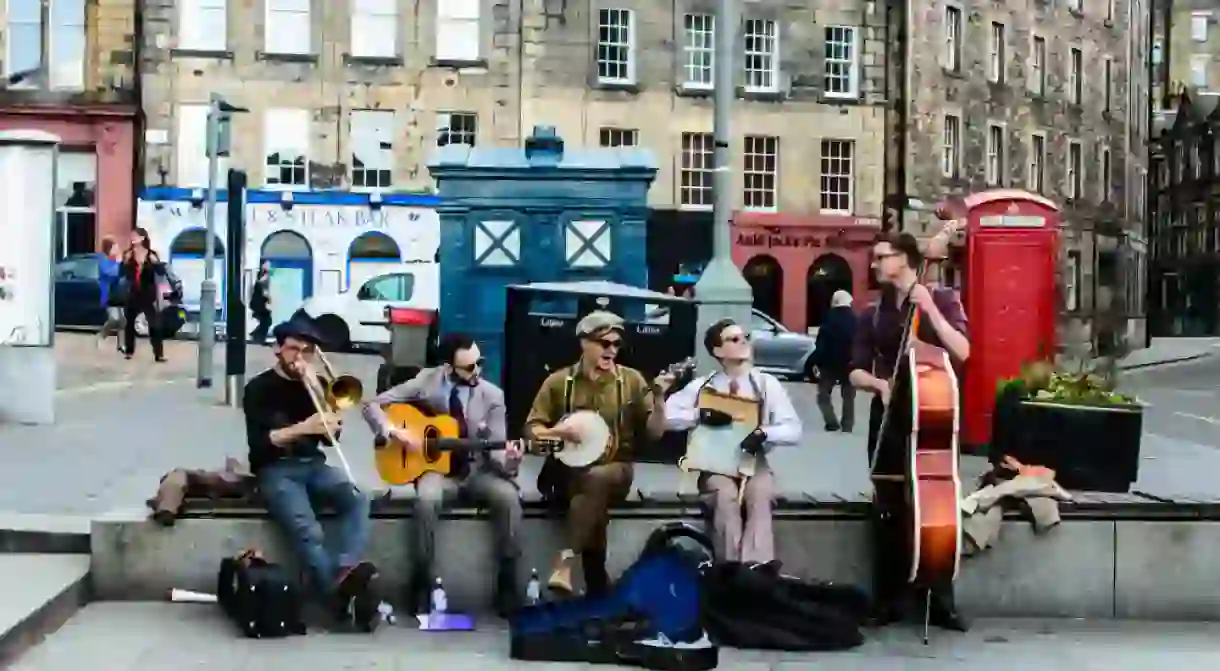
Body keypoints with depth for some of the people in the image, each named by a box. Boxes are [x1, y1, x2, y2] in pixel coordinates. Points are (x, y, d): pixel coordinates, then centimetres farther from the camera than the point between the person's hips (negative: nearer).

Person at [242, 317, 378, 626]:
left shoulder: (317, 384, 15)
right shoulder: (259, 388, 2)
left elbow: (330, 436, 3)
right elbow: (258, 444, -11)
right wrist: (303, 428, -22)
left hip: (313, 465, 4)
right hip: (275, 470, -4)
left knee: (357, 499, -28)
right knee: (307, 531, -32)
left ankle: (345, 573, -48)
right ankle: (341, 598, -37)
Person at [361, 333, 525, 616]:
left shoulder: (492, 395, -3)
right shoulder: (426, 381, -6)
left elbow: (495, 449, -5)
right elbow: (373, 404, -2)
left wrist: (508, 460, -28)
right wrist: (393, 431, -20)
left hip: (476, 472, 2)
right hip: (437, 469, -1)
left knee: (508, 496, -29)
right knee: (427, 498, -36)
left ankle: (508, 581, -16)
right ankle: (422, 581, -19)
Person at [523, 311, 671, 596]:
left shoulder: (631, 379, 6)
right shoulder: (559, 381, 4)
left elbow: (654, 432, 2)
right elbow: (531, 430, 7)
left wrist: (658, 398, -14)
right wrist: (556, 431, -14)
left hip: (615, 472, 0)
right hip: (567, 473, 0)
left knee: (597, 480, -36)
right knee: (594, 496, -33)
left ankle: (563, 566, -36)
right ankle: (597, 584, -26)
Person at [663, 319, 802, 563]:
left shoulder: (767, 384, 2)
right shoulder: (702, 386, 2)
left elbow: (794, 430, -3)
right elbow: (666, 416, -4)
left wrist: (763, 433, -21)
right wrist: (700, 414, -17)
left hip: (754, 463, 0)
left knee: (760, 493, -33)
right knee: (725, 495, -33)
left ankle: (757, 570, -36)